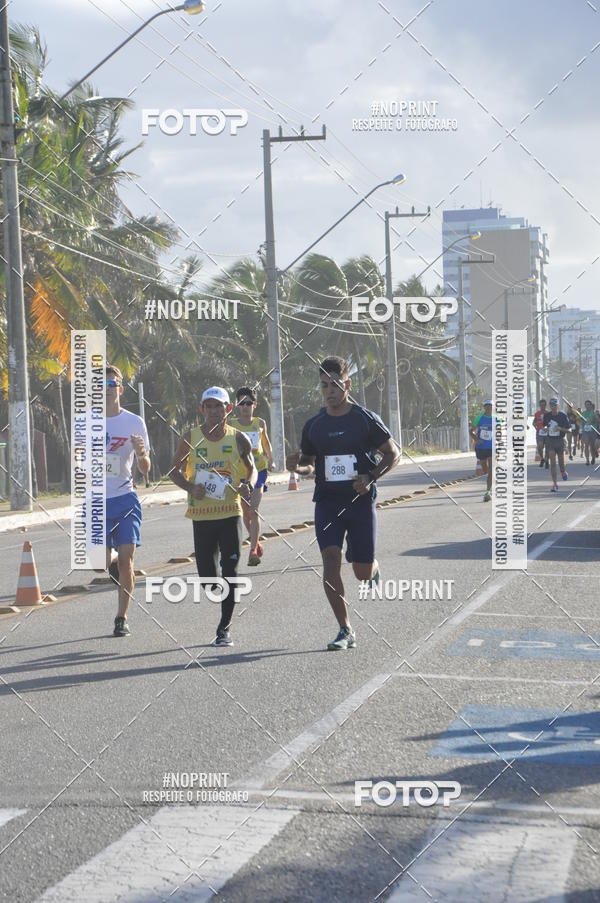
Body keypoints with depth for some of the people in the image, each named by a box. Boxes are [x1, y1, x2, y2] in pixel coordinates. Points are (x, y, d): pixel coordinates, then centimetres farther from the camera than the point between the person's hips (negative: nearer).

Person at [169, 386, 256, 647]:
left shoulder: (238, 439, 1)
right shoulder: (190, 438, 1)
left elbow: (252, 470, 10)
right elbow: (175, 470, 9)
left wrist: (247, 485, -12)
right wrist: (190, 487, -10)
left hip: (231, 513, -1)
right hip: (201, 515, 1)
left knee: (230, 570, -6)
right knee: (206, 575, 3)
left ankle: (224, 628, 4)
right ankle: (225, 601, 37)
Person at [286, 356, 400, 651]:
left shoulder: (366, 419, -3)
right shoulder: (314, 425, 5)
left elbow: (393, 453, 4)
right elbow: (308, 462, 18)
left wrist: (370, 477, -12)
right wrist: (297, 465, -7)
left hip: (360, 500, -2)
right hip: (327, 501, 2)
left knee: (363, 572, 2)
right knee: (330, 560, -15)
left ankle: (375, 568, 42)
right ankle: (345, 631, -7)